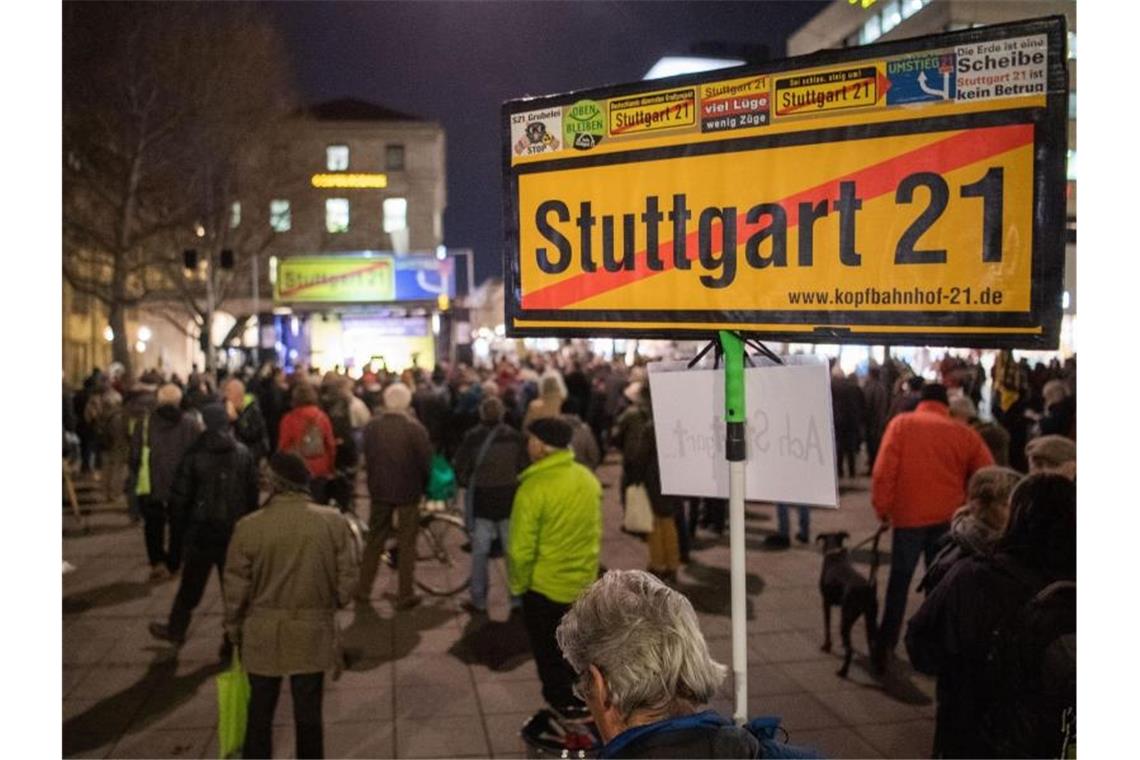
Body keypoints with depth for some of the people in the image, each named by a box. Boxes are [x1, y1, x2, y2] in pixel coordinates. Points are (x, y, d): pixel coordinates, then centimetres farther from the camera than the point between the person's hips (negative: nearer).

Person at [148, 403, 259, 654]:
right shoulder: (244, 454, -4)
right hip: (235, 531, 1)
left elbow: (180, 495, -7)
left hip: (202, 531, -1)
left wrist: (183, 519, 11)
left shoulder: (195, 455, -10)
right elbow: (253, 493, -2)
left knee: (191, 585, 16)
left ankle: (176, 628, 32)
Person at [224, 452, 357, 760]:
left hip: (264, 634, 0)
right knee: (309, 711, 13)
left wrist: (234, 630, 9)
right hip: (313, 632, 1)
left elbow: (236, 589, -7)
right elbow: (347, 580, -5)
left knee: (260, 711, 16)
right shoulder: (334, 522, -11)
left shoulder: (249, 526, -14)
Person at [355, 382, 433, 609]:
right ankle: (405, 595, 9)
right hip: (408, 491, -3)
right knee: (406, 543, 6)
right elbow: (426, 461, -12)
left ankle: (363, 590, 20)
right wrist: (425, 486, 4)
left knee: (374, 540, 16)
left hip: (379, 489, 3)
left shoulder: (372, 426, -3)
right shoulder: (415, 427, -15)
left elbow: (366, 458, 5)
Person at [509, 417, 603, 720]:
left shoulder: (534, 488, -25)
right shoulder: (588, 478, -3)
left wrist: (518, 584, -4)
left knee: (550, 653, 13)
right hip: (584, 583, 6)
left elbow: (521, 548, -21)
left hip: (546, 586, -6)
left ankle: (564, 706, 25)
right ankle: (583, 702, 35)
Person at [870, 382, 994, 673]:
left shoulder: (901, 423, -2)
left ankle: (884, 646, 8)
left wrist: (882, 506, -1)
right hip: (947, 518, 1)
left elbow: (883, 470, -10)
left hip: (908, 515, -1)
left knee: (899, 582, 10)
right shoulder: (963, 432, 3)